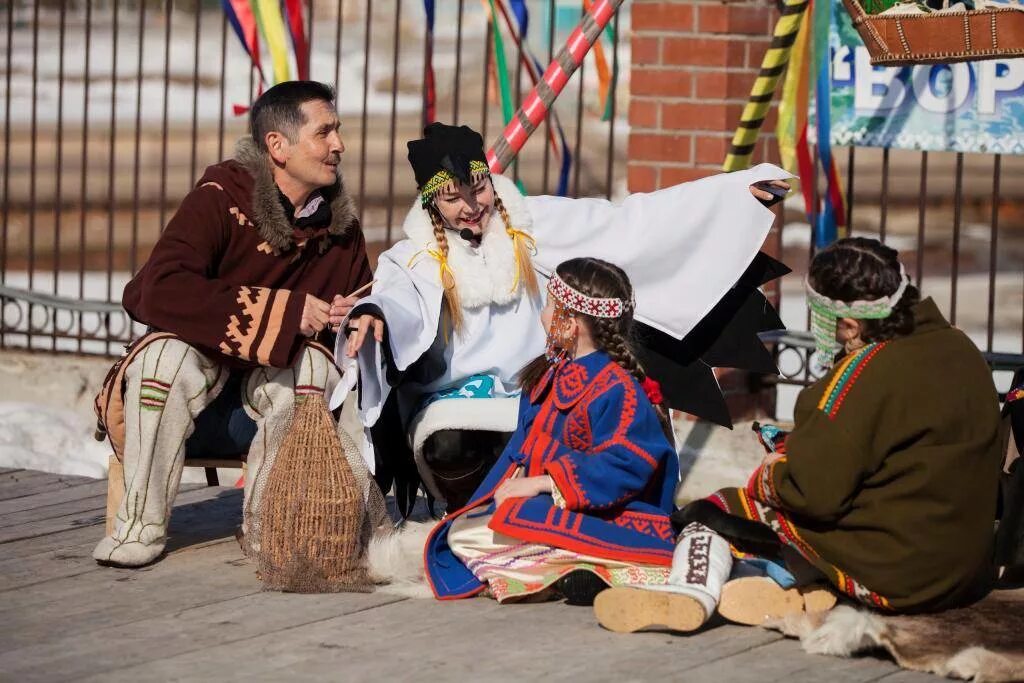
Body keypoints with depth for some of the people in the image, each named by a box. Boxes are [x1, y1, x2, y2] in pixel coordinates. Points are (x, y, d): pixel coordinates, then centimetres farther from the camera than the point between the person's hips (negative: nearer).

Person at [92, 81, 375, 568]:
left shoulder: (339, 225, 2)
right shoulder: (223, 197, -15)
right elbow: (161, 292, -30)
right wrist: (285, 311, -29)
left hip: (270, 400, 3)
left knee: (315, 365, -28)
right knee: (169, 352, -35)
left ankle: (265, 525, -12)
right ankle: (142, 525, -20)